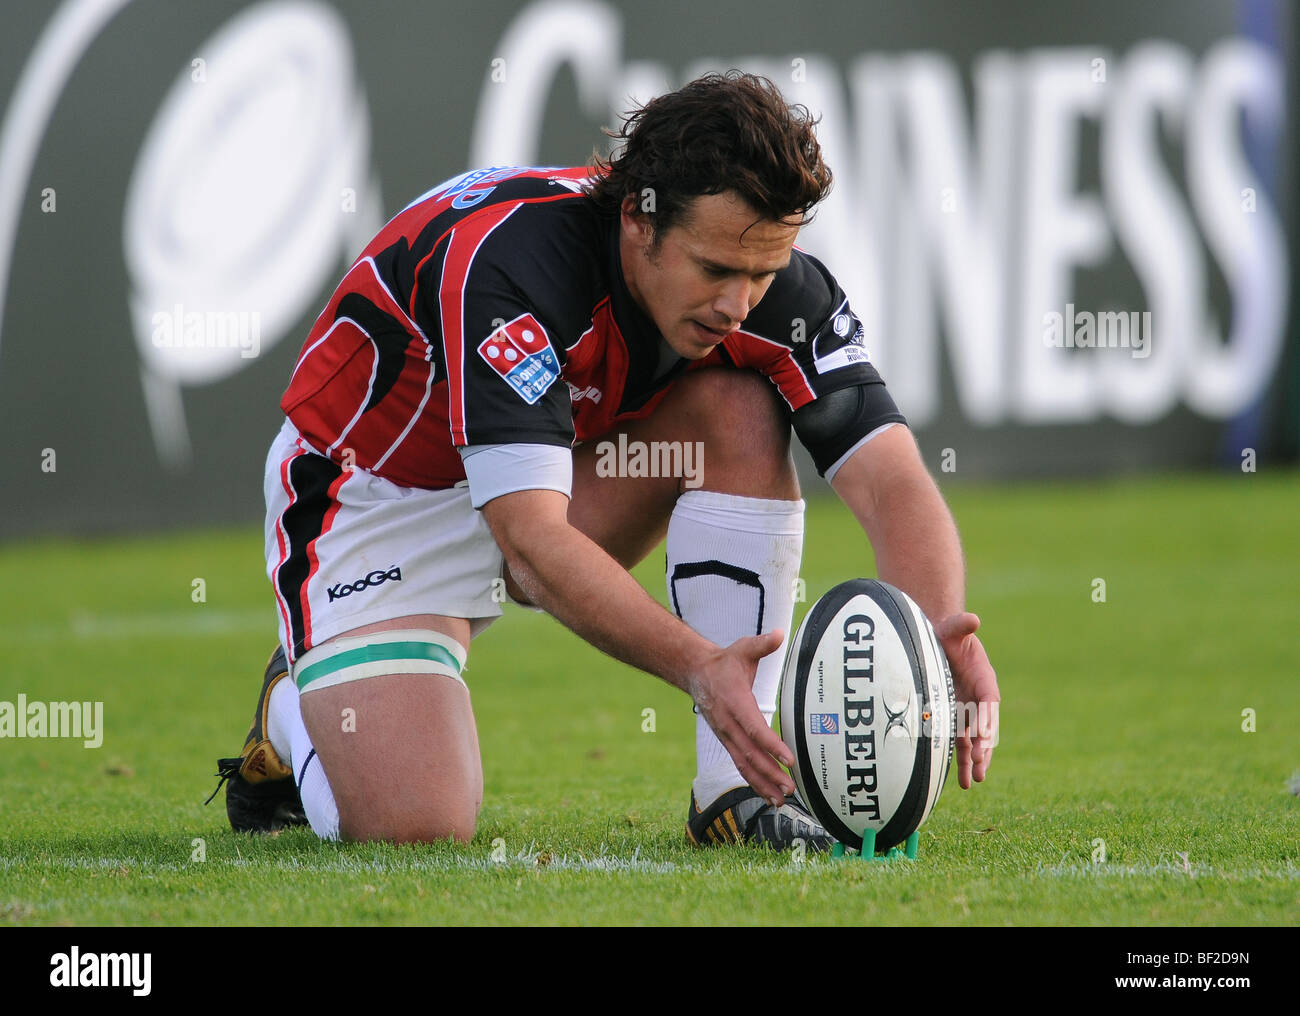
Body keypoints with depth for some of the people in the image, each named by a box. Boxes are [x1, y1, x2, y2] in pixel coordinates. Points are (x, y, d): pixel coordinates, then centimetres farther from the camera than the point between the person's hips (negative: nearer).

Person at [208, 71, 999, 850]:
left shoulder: (771, 280, -20)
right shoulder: (505, 261, -37)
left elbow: (893, 480, -26)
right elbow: (531, 539, -43)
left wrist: (940, 629, -48)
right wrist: (698, 667, -56)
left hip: (560, 471, 5)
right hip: (379, 492, -5)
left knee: (741, 409, -22)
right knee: (414, 823, -23)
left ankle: (735, 791, -18)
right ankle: (294, 709, 13)